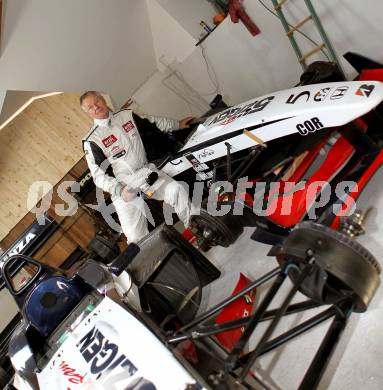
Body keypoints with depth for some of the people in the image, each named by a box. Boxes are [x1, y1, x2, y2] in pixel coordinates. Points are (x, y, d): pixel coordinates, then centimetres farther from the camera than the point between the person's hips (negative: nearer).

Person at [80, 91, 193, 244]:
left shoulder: (127, 114, 10)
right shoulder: (91, 141, -5)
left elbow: (152, 122, 26)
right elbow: (99, 175, -6)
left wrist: (177, 124, 29)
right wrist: (119, 190, -21)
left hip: (146, 171, 4)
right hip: (122, 186, -3)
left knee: (176, 190, -21)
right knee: (136, 237, -19)